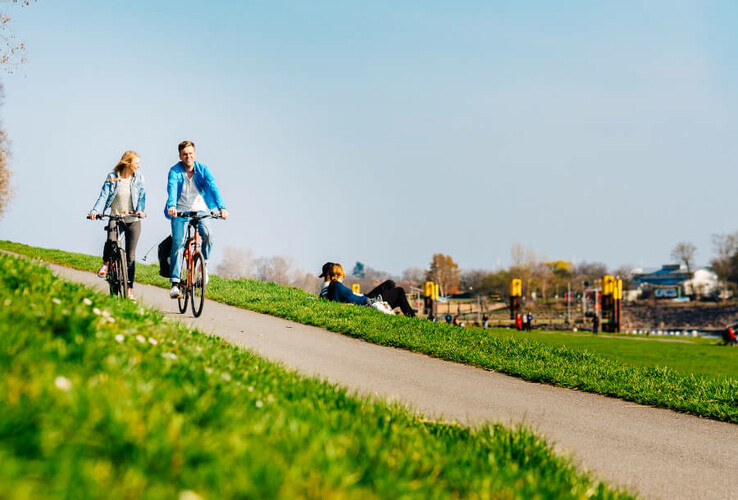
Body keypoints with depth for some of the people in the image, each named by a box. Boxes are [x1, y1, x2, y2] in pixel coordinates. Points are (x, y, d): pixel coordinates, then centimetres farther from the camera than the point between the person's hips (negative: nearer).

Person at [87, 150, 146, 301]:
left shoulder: (139, 178, 4)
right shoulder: (112, 177, -1)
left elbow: (142, 196, -4)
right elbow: (104, 195, -7)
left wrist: (141, 210, -23)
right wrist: (95, 211, -22)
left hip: (133, 220, 1)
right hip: (116, 219, -1)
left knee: (130, 256, 0)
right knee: (110, 241, -31)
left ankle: (129, 290, 7)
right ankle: (105, 263, 3)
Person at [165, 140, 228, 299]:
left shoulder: (203, 170, -3)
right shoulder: (175, 171, -6)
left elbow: (213, 187, -16)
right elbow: (172, 188, -24)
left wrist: (221, 207, -33)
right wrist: (171, 206, -44)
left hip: (199, 210, 1)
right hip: (180, 211, -1)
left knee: (207, 233, -27)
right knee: (178, 244, -14)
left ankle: (204, 265, -3)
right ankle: (175, 284, -13)